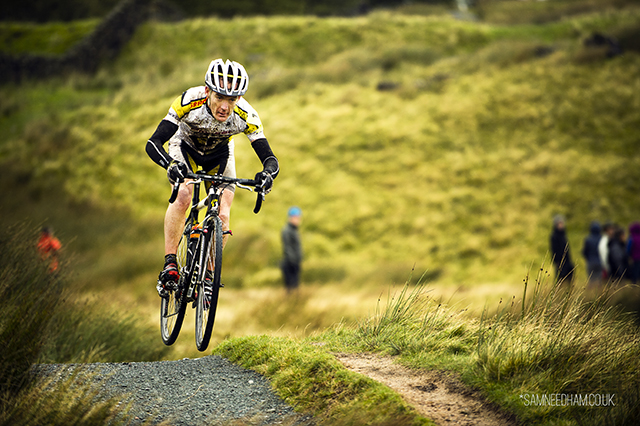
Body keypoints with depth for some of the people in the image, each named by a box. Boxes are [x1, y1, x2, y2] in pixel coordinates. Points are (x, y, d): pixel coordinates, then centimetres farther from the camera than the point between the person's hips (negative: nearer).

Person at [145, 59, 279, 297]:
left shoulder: (245, 116, -34)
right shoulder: (189, 101, -38)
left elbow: (269, 158, -33)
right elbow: (153, 143, -39)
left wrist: (268, 173, -57)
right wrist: (171, 165, -60)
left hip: (219, 153, 2)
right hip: (185, 145, -2)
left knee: (222, 217, -13)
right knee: (183, 196, -29)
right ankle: (170, 264, -19)